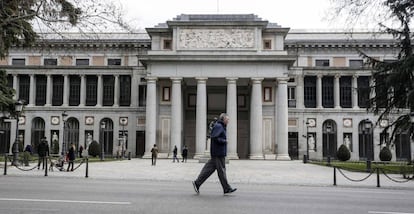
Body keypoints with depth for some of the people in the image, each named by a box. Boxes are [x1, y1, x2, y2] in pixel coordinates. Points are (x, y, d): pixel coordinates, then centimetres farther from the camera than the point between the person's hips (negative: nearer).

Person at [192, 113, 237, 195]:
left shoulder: (221, 127, 19)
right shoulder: (218, 126, -12)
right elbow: (213, 137, -23)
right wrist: (224, 141, -14)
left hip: (219, 152, 10)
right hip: (218, 152, -10)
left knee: (209, 168, 9)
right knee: (221, 169, -2)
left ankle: (197, 183, 10)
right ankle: (227, 189, 5)